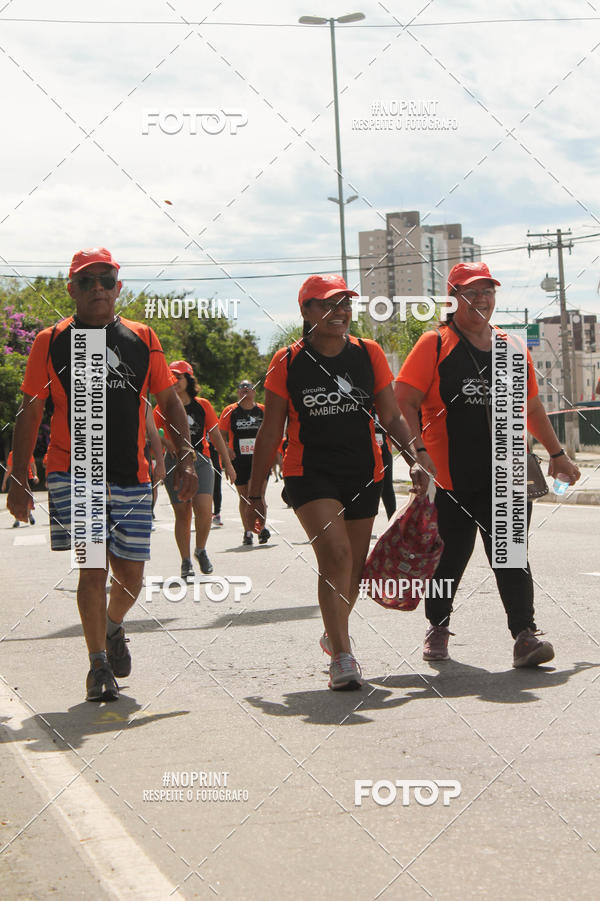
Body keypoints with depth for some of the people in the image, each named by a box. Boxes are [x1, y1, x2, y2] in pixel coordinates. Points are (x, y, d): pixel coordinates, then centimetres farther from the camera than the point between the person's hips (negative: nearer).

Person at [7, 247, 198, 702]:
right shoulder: (51, 342, 3)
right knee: (92, 567, -10)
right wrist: (19, 480, 0)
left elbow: (169, 401, 12)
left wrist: (186, 457, 1)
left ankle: (113, 626, 37)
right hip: (73, 472, -2)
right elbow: (30, 413, 5)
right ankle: (99, 663, 3)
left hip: (131, 477, 2)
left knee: (131, 576, 4)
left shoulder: (142, 339, 8)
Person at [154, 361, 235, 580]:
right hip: (175, 463, 0)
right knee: (182, 514, 0)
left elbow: (216, 436, 12)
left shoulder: (202, 405, 6)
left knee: (204, 509, -17)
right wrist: (166, 442, -17)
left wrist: (227, 463, 13)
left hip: (201, 462, 0)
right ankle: (186, 563, 11)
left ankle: (201, 550, 8)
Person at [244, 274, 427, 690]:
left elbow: (392, 416, 7)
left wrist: (415, 459, -10)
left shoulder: (369, 354, 4)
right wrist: (255, 494, 3)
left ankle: (334, 633, 39)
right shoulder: (288, 362, -2)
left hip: (364, 473, 3)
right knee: (336, 553, -22)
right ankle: (342, 656, -18)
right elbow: (271, 432, 3)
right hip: (309, 472, -3)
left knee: (353, 566, 11)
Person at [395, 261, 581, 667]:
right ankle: (438, 627, 29)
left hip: (507, 476, 3)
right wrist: (418, 452, -19)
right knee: (449, 556, 7)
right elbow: (405, 402, -7)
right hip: (451, 478, -2)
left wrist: (557, 454, 24)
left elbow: (532, 408, 24)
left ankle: (525, 634, -8)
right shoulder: (435, 345, 0)